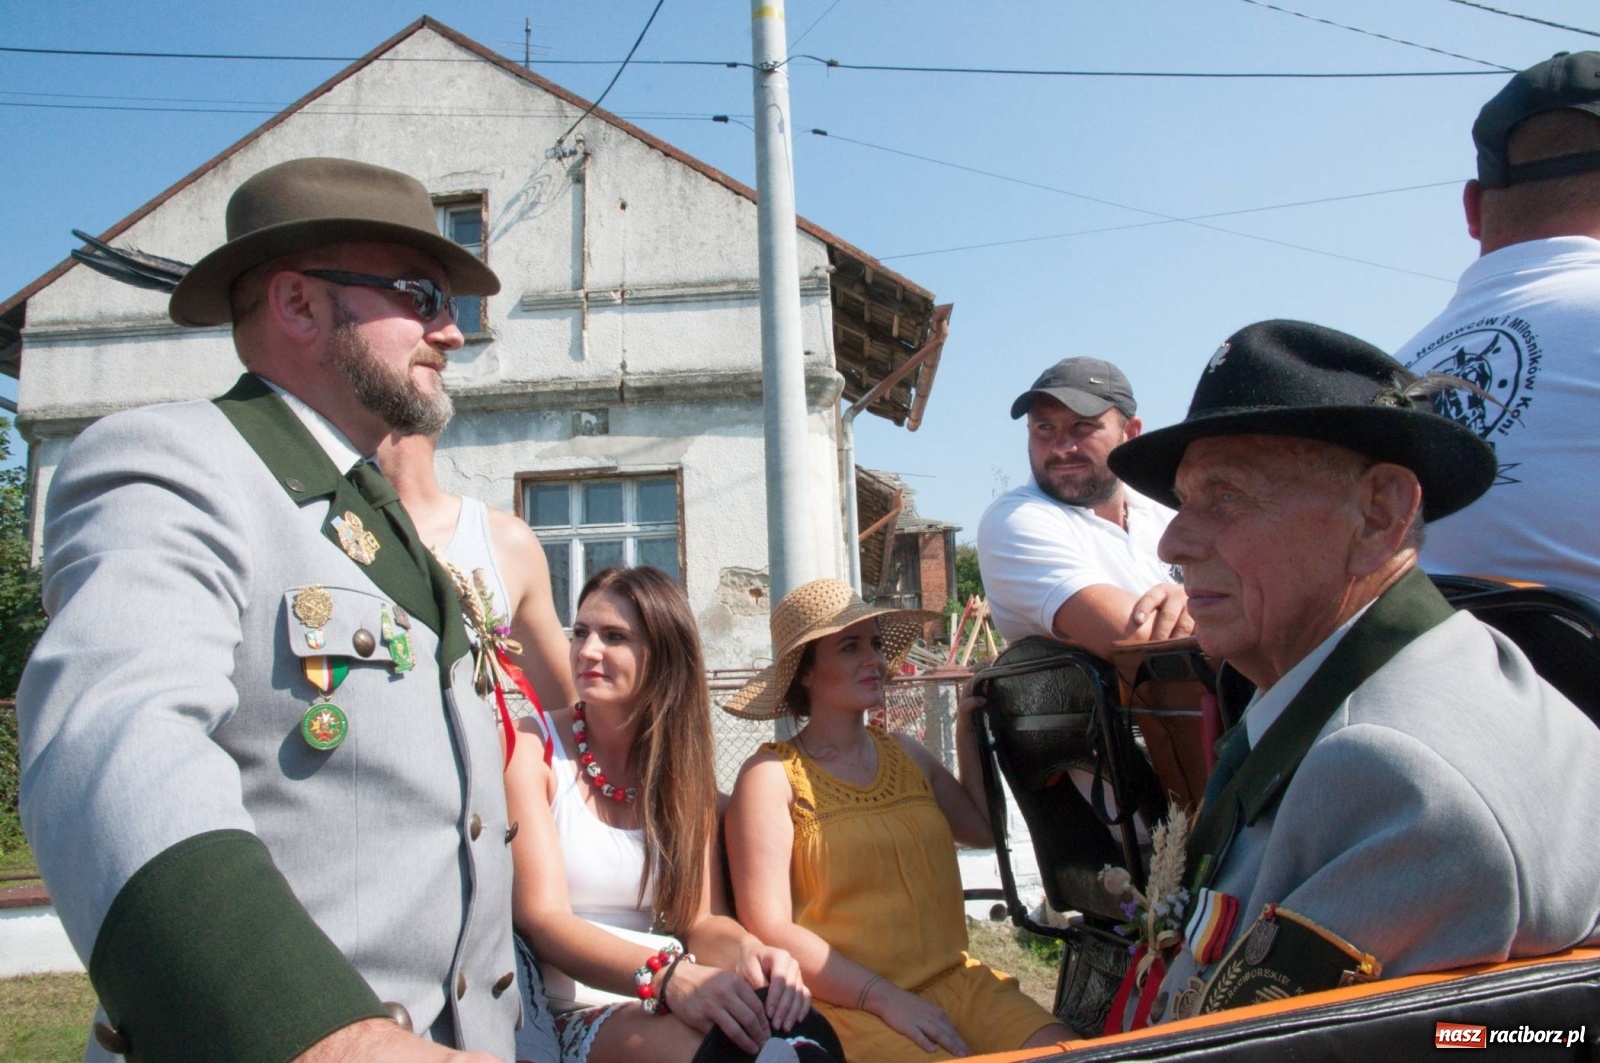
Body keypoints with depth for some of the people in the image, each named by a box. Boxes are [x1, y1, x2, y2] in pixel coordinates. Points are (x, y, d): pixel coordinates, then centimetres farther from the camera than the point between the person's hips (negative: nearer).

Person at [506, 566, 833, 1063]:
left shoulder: (686, 773, 10)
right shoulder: (529, 749, -5)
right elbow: (541, 918, -15)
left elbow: (700, 918, 3)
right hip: (569, 1016, -4)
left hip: (672, 1004, 4)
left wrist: (747, 950, -21)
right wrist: (664, 976, -32)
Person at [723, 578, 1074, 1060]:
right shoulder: (772, 775, -4)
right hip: (846, 1004, -5)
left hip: (955, 980, 6)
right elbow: (768, 927, -11)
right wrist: (884, 998, -16)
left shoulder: (907, 754, 14)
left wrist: (967, 735, 15)